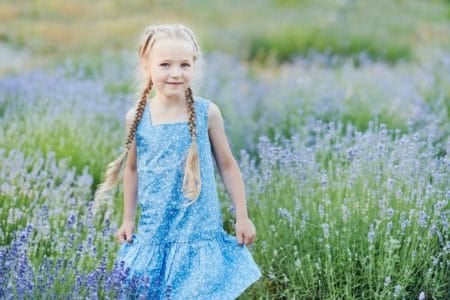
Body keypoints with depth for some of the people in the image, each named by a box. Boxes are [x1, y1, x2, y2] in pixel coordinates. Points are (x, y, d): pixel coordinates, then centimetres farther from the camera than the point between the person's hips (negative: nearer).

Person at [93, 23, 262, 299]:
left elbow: (227, 165, 3)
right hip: (154, 234, 2)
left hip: (199, 232, -2)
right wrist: (128, 220, 14)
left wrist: (242, 216, 3)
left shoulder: (207, 113, -7)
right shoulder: (137, 118, -2)